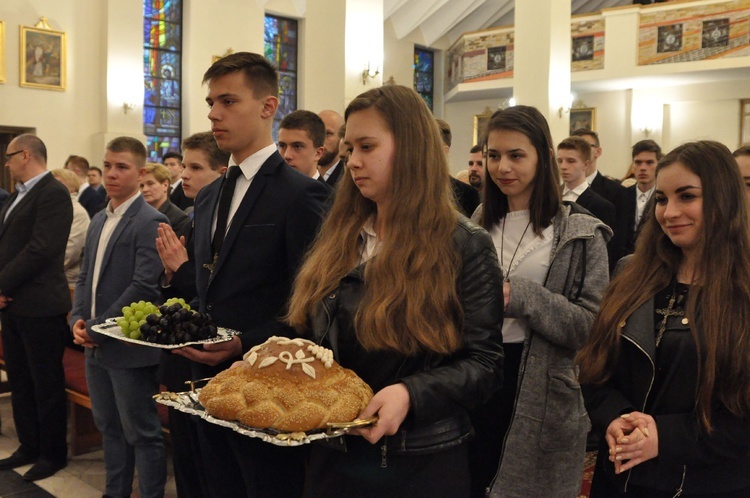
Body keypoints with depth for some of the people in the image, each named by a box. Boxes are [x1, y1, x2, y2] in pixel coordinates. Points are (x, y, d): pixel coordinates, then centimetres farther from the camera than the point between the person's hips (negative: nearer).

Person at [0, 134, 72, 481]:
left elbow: (41, 249, -21)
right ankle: (29, 447, 30)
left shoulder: (53, 193, -13)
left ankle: (53, 454, 17)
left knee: (47, 384, 4)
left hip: (39, 305, -9)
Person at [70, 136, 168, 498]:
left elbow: (145, 287, -21)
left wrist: (98, 327, -16)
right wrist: (77, 319, 1)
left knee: (142, 433, 4)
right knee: (109, 427, 20)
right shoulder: (99, 220, 13)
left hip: (129, 347, -8)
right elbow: (86, 275, 17)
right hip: (95, 346, 8)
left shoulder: (150, 222, -14)